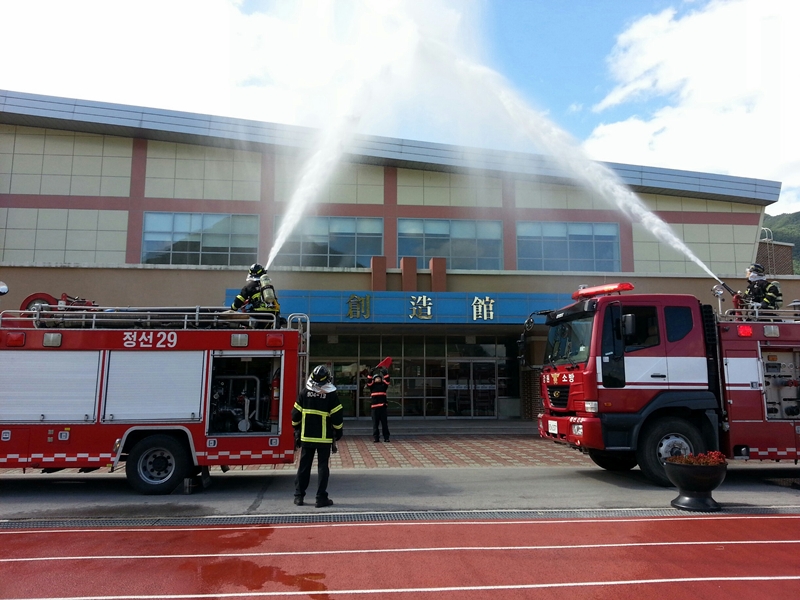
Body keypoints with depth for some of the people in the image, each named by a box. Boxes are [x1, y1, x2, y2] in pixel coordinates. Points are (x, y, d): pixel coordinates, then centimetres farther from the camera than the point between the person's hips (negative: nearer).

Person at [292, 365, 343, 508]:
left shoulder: (305, 393, -2)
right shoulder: (331, 395, -9)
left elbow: (295, 415, 3)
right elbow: (337, 417, -9)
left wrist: (297, 430, 18)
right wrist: (338, 433, 5)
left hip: (306, 437, 3)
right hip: (324, 438, -2)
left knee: (304, 466, 12)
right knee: (322, 467, 4)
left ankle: (299, 496, 18)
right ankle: (321, 498, 5)